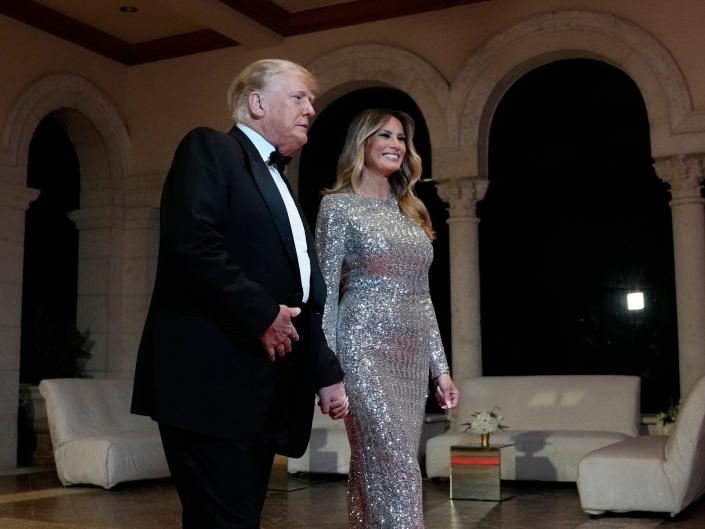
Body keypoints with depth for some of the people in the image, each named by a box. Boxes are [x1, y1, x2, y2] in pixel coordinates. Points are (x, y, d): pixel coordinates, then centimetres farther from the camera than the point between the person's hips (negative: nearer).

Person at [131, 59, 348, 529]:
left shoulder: (281, 187, 25)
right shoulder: (211, 149, -1)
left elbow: (305, 292, 24)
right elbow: (190, 244, -18)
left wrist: (327, 374, 18)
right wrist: (261, 314, -14)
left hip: (264, 393, 9)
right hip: (214, 383, -9)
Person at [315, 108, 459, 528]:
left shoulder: (411, 211, 17)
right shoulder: (339, 206, -1)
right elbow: (325, 293, -4)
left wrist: (440, 366, 13)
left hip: (412, 356, 6)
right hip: (366, 351, -6)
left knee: (382, 471, 8)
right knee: (397, 471, -13)